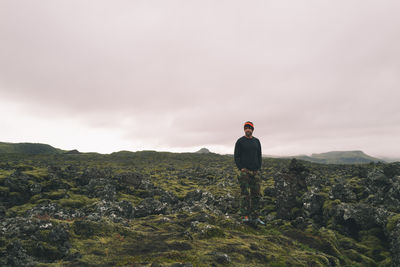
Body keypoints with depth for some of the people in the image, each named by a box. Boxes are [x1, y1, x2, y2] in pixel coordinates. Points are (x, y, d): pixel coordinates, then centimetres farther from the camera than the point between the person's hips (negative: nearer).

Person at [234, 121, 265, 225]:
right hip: (244, 171, -4)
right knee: (245, 194, -7)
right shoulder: (240, 141, 0)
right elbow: (236, 156, -1)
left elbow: (259, 156, 16)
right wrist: (241, 168, -11)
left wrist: (259, 168, 4)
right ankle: (244, 216, -1)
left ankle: (254, 217, 12)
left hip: (255, 171, 5)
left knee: (256, 194, 5)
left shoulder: (256, 141, 13)